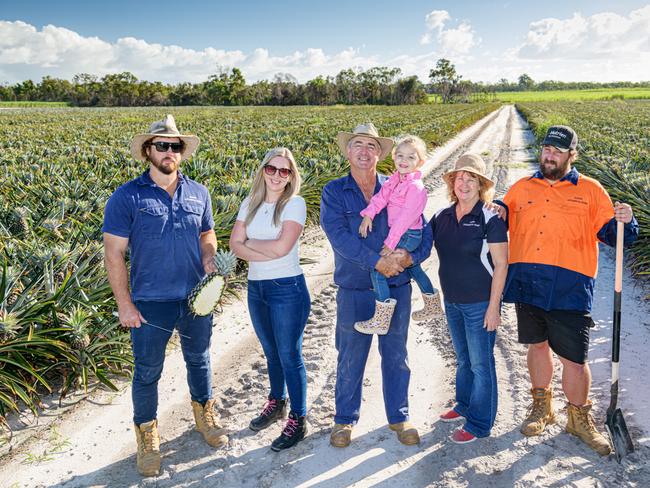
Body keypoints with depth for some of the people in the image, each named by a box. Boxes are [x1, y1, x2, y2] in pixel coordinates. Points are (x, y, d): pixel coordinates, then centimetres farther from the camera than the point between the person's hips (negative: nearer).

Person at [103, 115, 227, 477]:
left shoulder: (198, 193, 2)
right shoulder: (127, 197, -11)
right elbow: (114, 253, -10)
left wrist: (209, 256, -7)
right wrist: (125, 305, -12)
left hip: (196, 297, 4)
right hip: (151, 303, -3)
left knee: (199, 359, 20)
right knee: (148, 372, 10)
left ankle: (205, 414, 44)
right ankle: (148, 435, 31)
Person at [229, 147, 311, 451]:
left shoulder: (294, 204, -10)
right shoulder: (250, 204, 7)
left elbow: (282, 246, -21)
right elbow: (235, 245, -3)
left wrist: (250, 243, -6)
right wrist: (268, 253, -17)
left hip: (287, 289, -6)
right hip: (256, 288, 6)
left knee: (289, 356, 2)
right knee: (271, 352, 20)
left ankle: (298, 420, 17)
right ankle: (277, 403, 40)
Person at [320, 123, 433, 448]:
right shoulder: (333, 193, -2)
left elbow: (423, 231, 1)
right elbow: (339, 236, -16)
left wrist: (410, 257, -19)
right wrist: (377, 262, -23)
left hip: (397, 287, 2)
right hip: (354, 290, -2)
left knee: (396, 357, 14)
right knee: (350, 359, 11)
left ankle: (399, 417, 33)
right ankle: (345, 419, 30)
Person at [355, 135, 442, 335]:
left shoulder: (415, 187, -21)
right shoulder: (395, 179, 5)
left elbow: (405, 217, -23)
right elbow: (381, 197, -3)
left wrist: (390, 243, -23)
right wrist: (368, 215, -19)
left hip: (408, 235, -10)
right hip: (406, 235, 10)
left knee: (377, 268, -14)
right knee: (413, 267, 25)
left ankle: (380, 321, -12)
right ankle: (433, 306, 45)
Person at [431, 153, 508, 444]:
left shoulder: (490, 218, -13)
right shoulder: (442, 216, 4)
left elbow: (501, 264, -13)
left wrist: (494, 306, -16)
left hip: (480, 303, -6)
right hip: (452, 301, 6)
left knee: (480, 363, 5)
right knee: (463, 359, 21)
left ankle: (479, 424, 18)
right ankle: (465, 405, 39)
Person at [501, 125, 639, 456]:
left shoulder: (590, 190, 5)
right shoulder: (521, 188, 11)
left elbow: (609, 233, 5)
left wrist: (624, 221, -15)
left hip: (569, 289, -3)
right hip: (526, 285, 3)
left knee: (574, 358, 0)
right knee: (537, 345, 16)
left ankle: (579, 418, 24)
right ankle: (542, 407, 35)